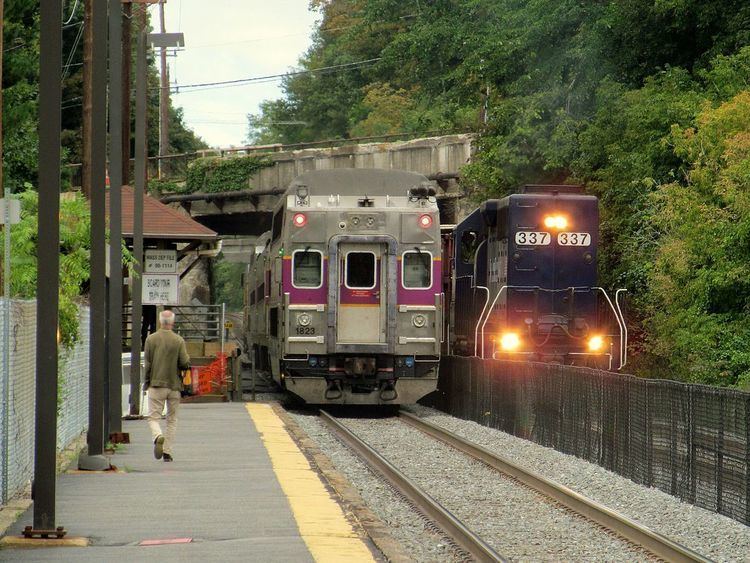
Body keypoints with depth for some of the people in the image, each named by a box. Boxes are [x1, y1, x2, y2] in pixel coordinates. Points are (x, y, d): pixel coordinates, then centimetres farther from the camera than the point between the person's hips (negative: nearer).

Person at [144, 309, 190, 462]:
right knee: (172, 420, 11)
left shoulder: (151, 339, -2)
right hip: (174, 385, 1)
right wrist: (187, 359, 14)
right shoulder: (179, 340, -5)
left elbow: (147, 363, -2)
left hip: (156, 385, -1)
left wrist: (146, 382, 8)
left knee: (153, 417, 3)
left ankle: (158, 437, -27)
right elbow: (185, 363, -9)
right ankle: (167, 452, 8)